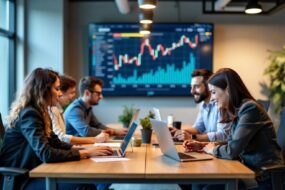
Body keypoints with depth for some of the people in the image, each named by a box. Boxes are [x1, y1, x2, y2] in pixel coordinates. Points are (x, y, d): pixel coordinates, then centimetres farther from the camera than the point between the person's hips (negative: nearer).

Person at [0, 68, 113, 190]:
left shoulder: (39, 112, 10)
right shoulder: (29, 114, -20)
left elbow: (56, 144, 10)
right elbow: (46, 154, -29)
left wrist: (88, 150, -4)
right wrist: (87, 153, -23)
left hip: (32, 173, 9)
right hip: (20, 180, -9)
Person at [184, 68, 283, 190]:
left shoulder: (250, 109, -19)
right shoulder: (237, 111, 8)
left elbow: (232, 151, -24)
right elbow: (231, 144, 14)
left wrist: (212, 149, -5)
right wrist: (202, 145, 4)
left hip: (263, 178, -7)